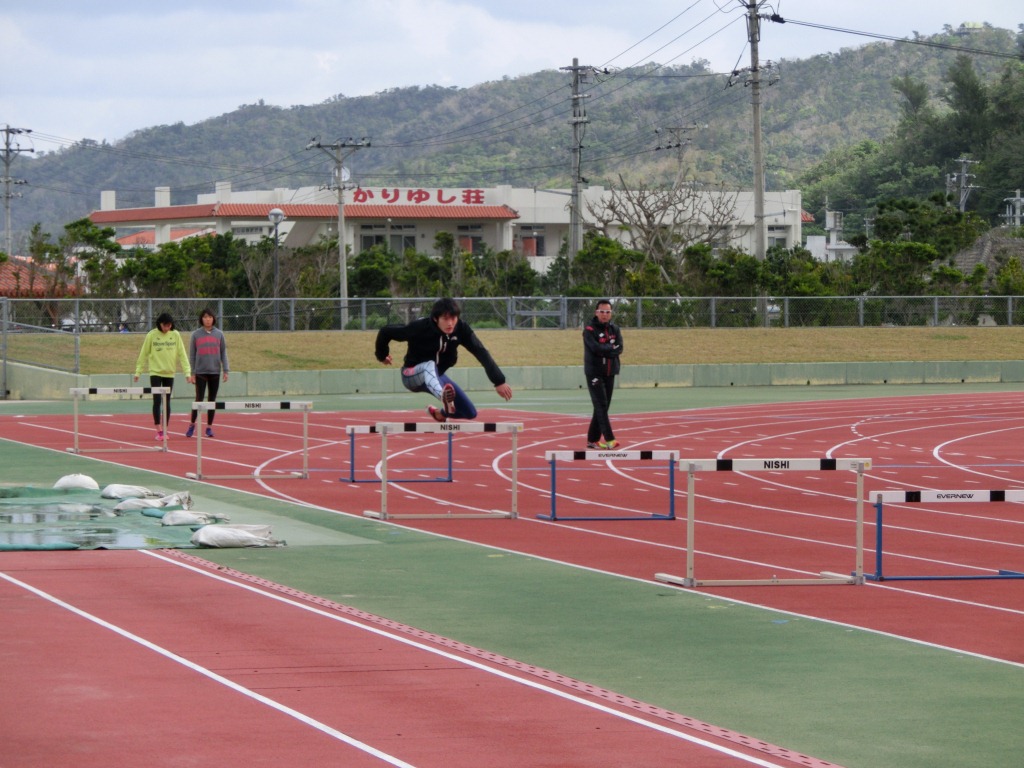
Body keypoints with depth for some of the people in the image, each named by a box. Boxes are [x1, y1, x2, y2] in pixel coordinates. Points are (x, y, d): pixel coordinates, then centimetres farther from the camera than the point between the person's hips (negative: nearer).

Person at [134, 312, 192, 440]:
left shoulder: (176, 335, 0)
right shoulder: (151, 335, -5)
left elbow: (182, 354, 1)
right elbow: (143, 354, 1)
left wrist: (187, 372, -4)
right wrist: (138, 371, 2)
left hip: (169, 373, 2)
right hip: (155, 372, -2)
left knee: (167, 402, 7)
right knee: (157, 401, -8)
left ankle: (165, 429, 14)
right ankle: (159, 431, -6)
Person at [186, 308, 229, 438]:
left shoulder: (219, 334, 6)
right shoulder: (196, 334, 2)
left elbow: (223, 353, 8)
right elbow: (192, 355, 4)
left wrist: (225, 370, 0)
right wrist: (192, 373, -2)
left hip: (215, 372, 2)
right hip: (200, 372, -2)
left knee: (212, 400, 5)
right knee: (199, 399, -5)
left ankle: (209, 427, 12)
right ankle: (192, 424, 10)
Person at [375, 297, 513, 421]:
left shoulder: (461, 328, -19)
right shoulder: (420, 328, -29)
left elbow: (481, 353, -24)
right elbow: (385, 332, -18)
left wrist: (499, 381, -33)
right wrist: (382, 355, 2)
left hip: (435, 376, 5)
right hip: (412, 375, -5)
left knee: (470, 413, 2)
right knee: (430, 365, -41)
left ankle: (438, 413, 35)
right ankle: (444, 397, -72)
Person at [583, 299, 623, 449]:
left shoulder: (614, 329, 9)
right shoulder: (589, 329, -6)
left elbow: (619, 348, -4)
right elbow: (595, 348, -20)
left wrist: (604, 350, -16)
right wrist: (611, 348, -8)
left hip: (610, 373, 6)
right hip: (594, 373, -6)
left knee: (603, 407, 6)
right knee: (601, 405, -12)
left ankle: (593, 439, 13)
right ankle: (609, 439, -18)